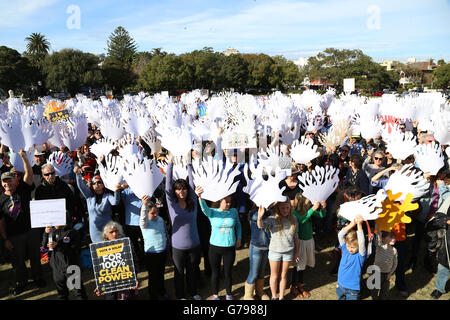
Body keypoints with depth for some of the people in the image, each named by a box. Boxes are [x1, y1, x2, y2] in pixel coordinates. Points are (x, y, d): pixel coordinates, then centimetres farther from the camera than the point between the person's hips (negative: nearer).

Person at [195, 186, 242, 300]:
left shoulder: (234, 211, 0)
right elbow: (204, 208, -31)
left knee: (228, 273, 12)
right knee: (215, 272, 12)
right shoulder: (212, 212, -8)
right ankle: (215, 294, 32)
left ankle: (229, 294, 33)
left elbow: (238, 225, 17)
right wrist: (200, 197, -51)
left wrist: (239, 238, 7)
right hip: (215, 247, -1)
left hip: (230, 248, 1)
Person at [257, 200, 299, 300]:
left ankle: (281, 296, 31)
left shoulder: (293, 219, -2)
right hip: (275, 251, -2)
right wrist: (260, 217, -54)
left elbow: (296, 237, 6)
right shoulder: (273, 219, -14)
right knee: (274, 275, 12)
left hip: (288, 252, 2)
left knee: (283, 275, 15)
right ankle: (274, 296, 30)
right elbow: (261, 226, -32)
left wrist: (296, 252, 8)